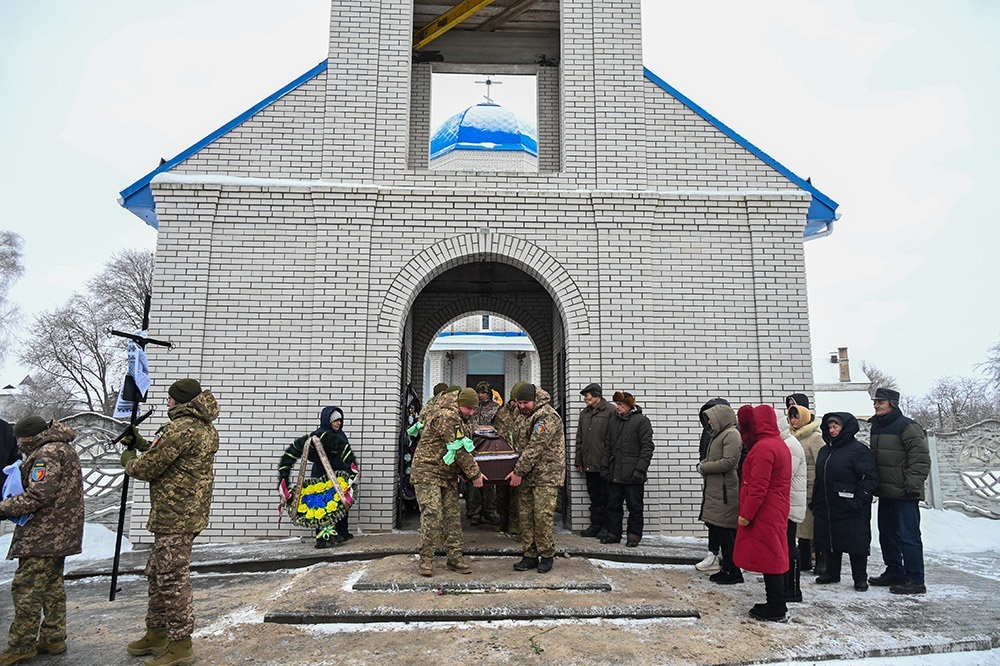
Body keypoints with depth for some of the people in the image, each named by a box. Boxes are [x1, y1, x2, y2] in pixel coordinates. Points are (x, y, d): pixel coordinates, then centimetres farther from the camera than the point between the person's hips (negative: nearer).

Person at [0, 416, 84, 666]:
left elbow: (38, 495, -23)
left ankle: (22, 645, 5)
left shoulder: (47, 453, -15)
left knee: (26, 588, -3)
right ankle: (53, 639, 23)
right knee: (52, 586, 16)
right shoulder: (63, 449, 17)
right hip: (59, 534, 11)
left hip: (42, 535, -11)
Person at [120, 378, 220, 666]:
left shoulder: (181, 428, -20)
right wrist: (139, 443, 20)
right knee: (158, 573, 22)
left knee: (173, 579, -2)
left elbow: (147, 468, -15)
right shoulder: (203, 427, 14)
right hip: (184, 514, 11)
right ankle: (157, 633, 35)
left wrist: (128, 459, 6)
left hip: (176, 516, -11)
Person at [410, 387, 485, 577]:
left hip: (448, 474, 10)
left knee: (452, 515, 7)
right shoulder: (447, 416, -20)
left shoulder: (458, 418, 13)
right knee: (432, 515, -12)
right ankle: (426, 560, -2)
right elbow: (459, 450, -21)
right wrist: (475, 474, -14)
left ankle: (454, 557, 12)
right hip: (428, 472, -10)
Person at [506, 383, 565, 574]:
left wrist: (518, 472, -18)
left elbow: (535, 448, -20)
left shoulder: (547, 417, -15)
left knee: (543, 516, -7)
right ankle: (530, 555, 16)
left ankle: (547, 556, 8)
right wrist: (519, 471, 14)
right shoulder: (529, 417, 17)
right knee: (526, 515, 7)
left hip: (546, 476, -9)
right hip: (528, 476, 9)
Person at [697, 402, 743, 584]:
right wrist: (704, 464, 3)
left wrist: (704, 467, -13)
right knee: (717, 530, 14)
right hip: (714, 490, 10)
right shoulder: (718, 435, 18)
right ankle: (726, 568, 25)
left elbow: (729, 462, -21)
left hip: (725, 491, -10)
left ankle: (734, 572, 6)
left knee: (727, 532, -4)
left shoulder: (732, 434, -12)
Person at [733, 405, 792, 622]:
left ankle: (776, 610, 8)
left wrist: (746, 514, -17)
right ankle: (776, 605, 25)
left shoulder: (763, 447, -20)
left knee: (768, 559, -1)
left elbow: (758, 487, -23)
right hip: (776, 511, 10)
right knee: (773, 557, 16)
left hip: (764, 513, -10)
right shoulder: (779, 444, 13)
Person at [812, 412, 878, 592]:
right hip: (826, 508, 7)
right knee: (830, 541, 14)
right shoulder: (825, 451, 14)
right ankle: (832, 573, 26)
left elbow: (870, 478, -14)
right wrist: (816, 502, 14)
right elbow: (819, 479, 20)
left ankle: (860, 578, 16)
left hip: (851, 511, -7)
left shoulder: (858, 450, -9)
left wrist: (859, 500, -20)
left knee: (856, 543, 3)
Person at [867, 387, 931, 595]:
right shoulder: (876, 427, 14)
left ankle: (915, 580, 6)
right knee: (887, 534, 16)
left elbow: (921, 459, -16)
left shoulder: (908, 426, -12)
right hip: (885, 493, 9)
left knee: (908, 537, -3)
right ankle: (894, 572, 29)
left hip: (904, 494, -9)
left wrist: (912, 486, -19)